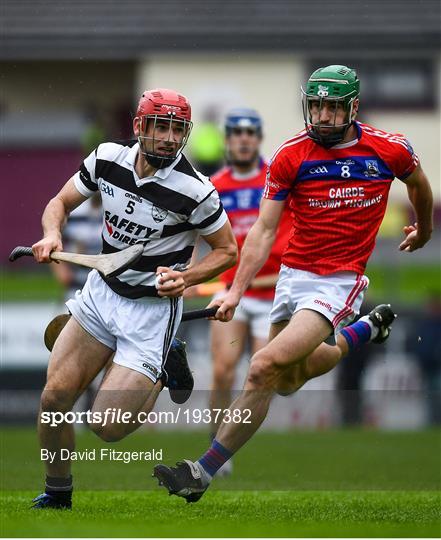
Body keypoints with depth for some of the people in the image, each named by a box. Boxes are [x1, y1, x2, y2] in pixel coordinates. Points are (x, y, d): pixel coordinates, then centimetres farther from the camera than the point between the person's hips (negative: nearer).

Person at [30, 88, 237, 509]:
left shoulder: (194, 191, -20)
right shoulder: (107, 158, -8)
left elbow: (227, 250, -6)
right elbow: (60, 203, 6)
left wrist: (185, 278, -22)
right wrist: (52, 235, -15)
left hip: (152, 310, -4)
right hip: (101, 292, 4)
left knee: (107, 426, -11)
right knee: (55, 397, -6)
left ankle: (163, 373, 18)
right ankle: (57, 495, 17)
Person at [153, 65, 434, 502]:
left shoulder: (390, 150, -6)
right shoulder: (291, 156, -5)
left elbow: (418, 184, 18)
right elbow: (264, 229, -4)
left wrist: (424, 230, 35)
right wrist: (236, 291, -15)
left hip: (340, 281, -4)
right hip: (293, 273, 4)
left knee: (264, 369, -20)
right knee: (286, 382, 19)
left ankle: (204, 471, -14)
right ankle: (367, 328, 45)